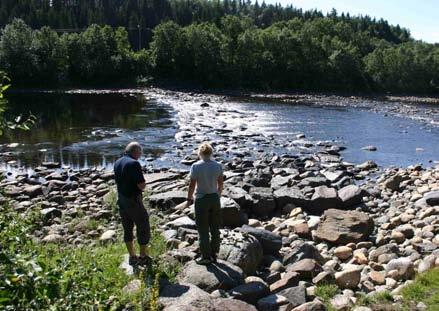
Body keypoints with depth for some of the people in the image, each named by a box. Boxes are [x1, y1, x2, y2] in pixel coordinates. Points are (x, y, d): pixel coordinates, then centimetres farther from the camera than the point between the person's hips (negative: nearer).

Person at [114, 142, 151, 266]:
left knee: (127, 229, 15)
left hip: (121, 199, 8)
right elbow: (141, 185, -21)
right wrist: (141, 184, -2)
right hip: (134, 200, -8)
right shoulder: (134, 163, -20)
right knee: (143, 228, 6)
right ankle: (143, 257, 13)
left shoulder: (117, 163, 5)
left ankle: (132, 257, 23)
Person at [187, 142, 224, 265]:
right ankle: (214, 255, 23)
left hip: (201, 199, -4)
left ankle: (206, 257, 13)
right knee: (215, 229, 14)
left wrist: (189, 199, 2)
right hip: (215, 198, 4)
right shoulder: (218, 166, -2)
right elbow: (220, 184, 6)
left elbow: (192, 185, -11)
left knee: (203, 230, 6)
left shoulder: (196, 166, -13)